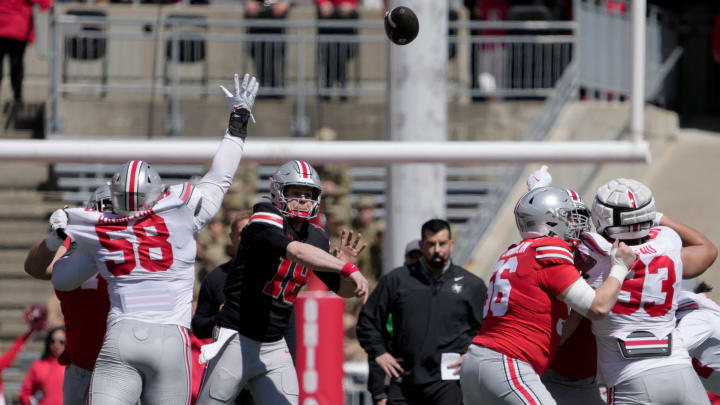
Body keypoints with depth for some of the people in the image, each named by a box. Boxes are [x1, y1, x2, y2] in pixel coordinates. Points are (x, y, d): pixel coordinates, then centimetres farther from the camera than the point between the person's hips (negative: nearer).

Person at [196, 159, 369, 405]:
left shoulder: (316, 238, 7)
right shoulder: (265, 224, -14)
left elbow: (346, 290, 14)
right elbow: (297, 251, -35)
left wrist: (345, 265, -9)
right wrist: (348, 269, -42)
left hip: (274, 347, 6)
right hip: (237, 340, -6)